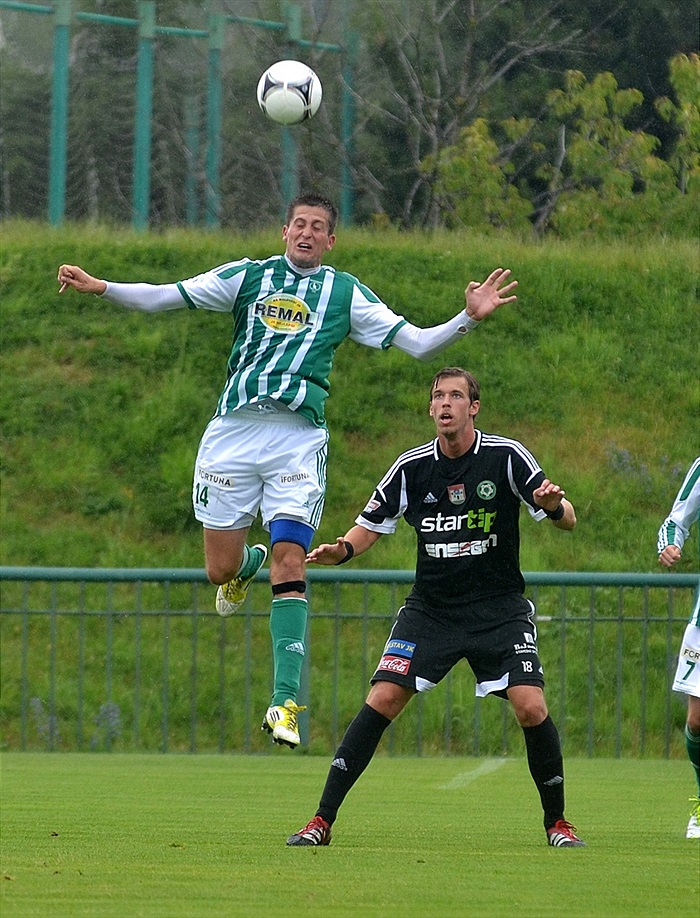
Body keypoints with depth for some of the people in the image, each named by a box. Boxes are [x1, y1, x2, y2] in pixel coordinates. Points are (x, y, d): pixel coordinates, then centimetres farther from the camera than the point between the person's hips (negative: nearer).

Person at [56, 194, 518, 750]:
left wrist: (469, 318, -4)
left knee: (290, 564, -14)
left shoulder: (346, 293, 13)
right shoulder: (248, 277, 12)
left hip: (300, 438, -1)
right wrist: (101, 288, -4)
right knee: (221, 569, 2)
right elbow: (163, 297, 9)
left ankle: (285, 702, -14)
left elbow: (418, 344, 11)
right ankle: (247, 564, 44)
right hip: (233, 432, 1)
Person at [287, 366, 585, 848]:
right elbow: (371, 524, 9)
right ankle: (322, 820, -7)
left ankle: (557, 821, 5)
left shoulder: (506, 456, -8)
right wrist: (342, 550, -13)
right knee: (382, 701, -12)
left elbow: (568, 519, -7)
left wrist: (554, 505, -31)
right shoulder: (412, 467, -2)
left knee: (532, 709, -16)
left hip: (500, 608, -2)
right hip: (430, 606, 2)